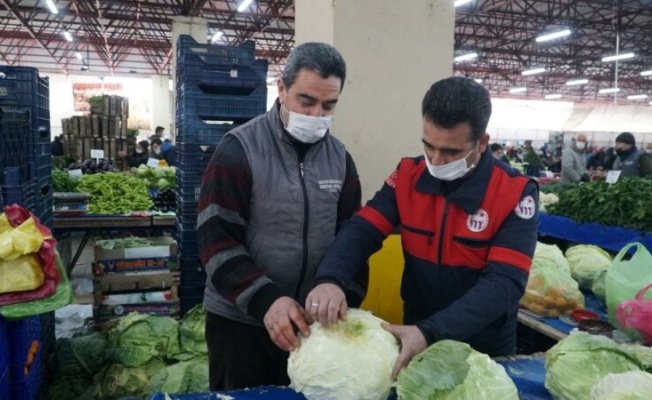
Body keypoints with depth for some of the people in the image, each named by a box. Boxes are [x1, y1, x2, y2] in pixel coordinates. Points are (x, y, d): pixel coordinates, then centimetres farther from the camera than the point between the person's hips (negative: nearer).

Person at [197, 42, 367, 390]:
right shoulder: (239, 149, -13)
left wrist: (347, 300, -10)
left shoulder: (339, 157, 2)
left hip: (311, 320, 5)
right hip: (239, 320, -4)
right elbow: (216, 240, -16)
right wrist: (265, 300, -25)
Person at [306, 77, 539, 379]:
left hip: (484, 351, -2)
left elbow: (504, 283, -24)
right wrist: (329, 279, -33)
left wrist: (431, 333, -36)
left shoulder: (515, 193, -17)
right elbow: (362, 231, -12)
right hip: (415, 336, 3)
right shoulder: (408, 176, -7)